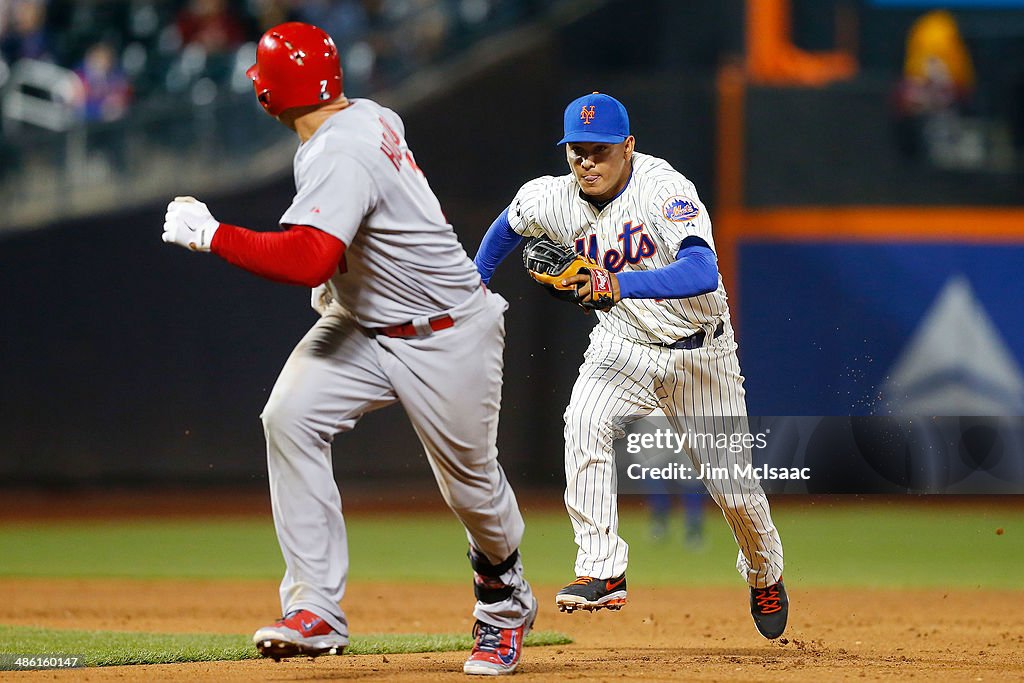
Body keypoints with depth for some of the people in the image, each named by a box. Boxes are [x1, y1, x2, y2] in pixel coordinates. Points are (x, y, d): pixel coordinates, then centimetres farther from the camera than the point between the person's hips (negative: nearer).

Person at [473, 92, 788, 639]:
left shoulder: (664, 189, -27)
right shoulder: (549, 200, -13)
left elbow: (702, 272, -43)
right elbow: (507, 227, 13)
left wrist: (623, 285, -55)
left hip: (699, 352, -3)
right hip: (622, 345, 3)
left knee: (732, 485, 5)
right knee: (585, 425, -29)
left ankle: (766, 576, 37)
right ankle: (603, 572, -27)